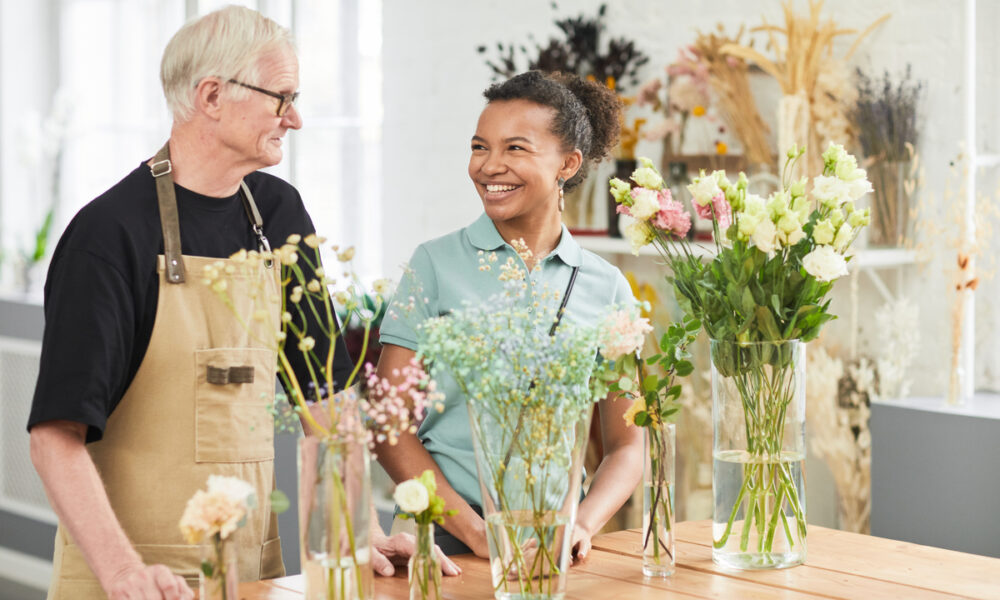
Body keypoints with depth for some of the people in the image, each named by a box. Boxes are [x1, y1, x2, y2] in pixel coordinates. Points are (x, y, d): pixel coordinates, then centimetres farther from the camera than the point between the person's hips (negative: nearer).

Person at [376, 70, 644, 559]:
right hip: (446, 535, -2)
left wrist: (581, 526, -8)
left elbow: (626, 447, 11)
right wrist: (476, 531, -12)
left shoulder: (607, 287, 8)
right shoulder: (435, 264, 2)